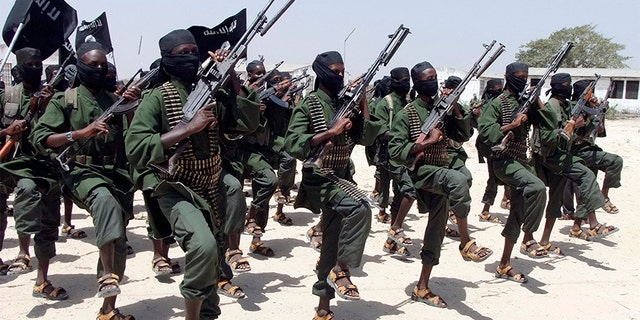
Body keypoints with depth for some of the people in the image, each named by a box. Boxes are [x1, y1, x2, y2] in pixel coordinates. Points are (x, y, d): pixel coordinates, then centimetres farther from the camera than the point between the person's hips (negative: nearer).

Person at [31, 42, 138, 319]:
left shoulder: (115, 101, 15)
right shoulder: (64, 100, 5)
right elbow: (40, 139, -5)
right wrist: (82, 132, -17)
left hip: (117, 172, 5)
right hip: (81, 171, -4)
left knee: (119, 242, 2)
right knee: (106, 200, -39)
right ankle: (107, 276, -37)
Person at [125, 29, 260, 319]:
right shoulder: (157, 97, -10)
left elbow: (247, 123, -1)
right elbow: (135, 149, -21)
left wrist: (231, 75, -5)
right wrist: (190, 127, -25)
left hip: (212, 188, 6)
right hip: (176, 189, -6)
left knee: (213, 256, 18)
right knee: (203, 246, -31)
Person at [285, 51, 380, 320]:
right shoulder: (308, 105, -6)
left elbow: (366, 138, 5)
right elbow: (292, 145, -15)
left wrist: (363, 101, -1)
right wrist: (331, 132, -20)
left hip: (342, 177, 6)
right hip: (319, 179, -6)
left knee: (333, 243, 8)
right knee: (360, 208, -31)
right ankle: (341, 270, -15)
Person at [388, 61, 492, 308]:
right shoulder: (407, 114, -7)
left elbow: (462, 135, 12)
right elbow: (396, 153, -13)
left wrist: (456, 109, -1)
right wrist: (427, 142, -19)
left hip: (441, 173, 7)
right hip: (422, 172, -7)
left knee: (437, 228, 8)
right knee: (459, 180, -36)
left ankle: (422, 288, 19)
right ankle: (466, 243, -21)